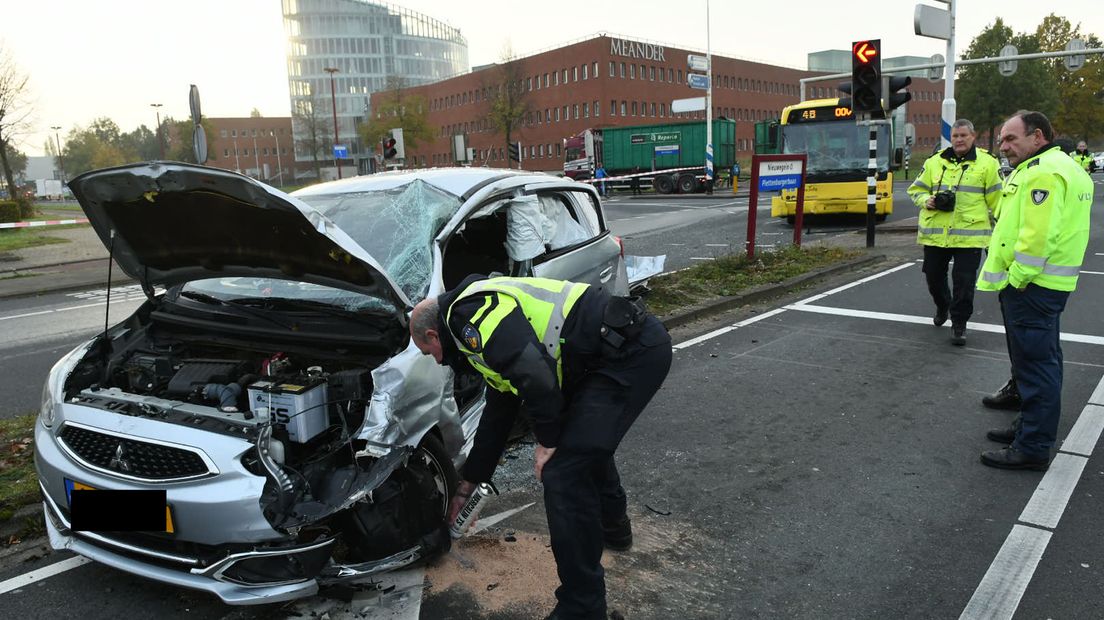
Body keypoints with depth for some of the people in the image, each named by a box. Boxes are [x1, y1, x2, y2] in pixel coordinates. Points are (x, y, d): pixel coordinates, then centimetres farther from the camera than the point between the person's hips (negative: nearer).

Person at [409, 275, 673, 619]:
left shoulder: (471, 311, -8)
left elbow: (536, 374, -24)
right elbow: (496, 416, 33)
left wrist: (547, 440, -8)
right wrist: (465, 487, 41)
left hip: (632, 352, -11)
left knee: (563, 472, -8)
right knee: (587, 437, 32)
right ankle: (612, 525, 53)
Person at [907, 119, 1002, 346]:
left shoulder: (987, 163, 1)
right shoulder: (934, 162, 8)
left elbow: (996, 200, 5)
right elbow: (916, 189, 16)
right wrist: (926, 200, -6)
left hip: (969, 235, -3)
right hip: (935, 233, 3)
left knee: (964, 282, -2)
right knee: (933, 276, 14)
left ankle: (959, 323, 11)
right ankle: (942, 306, 42)